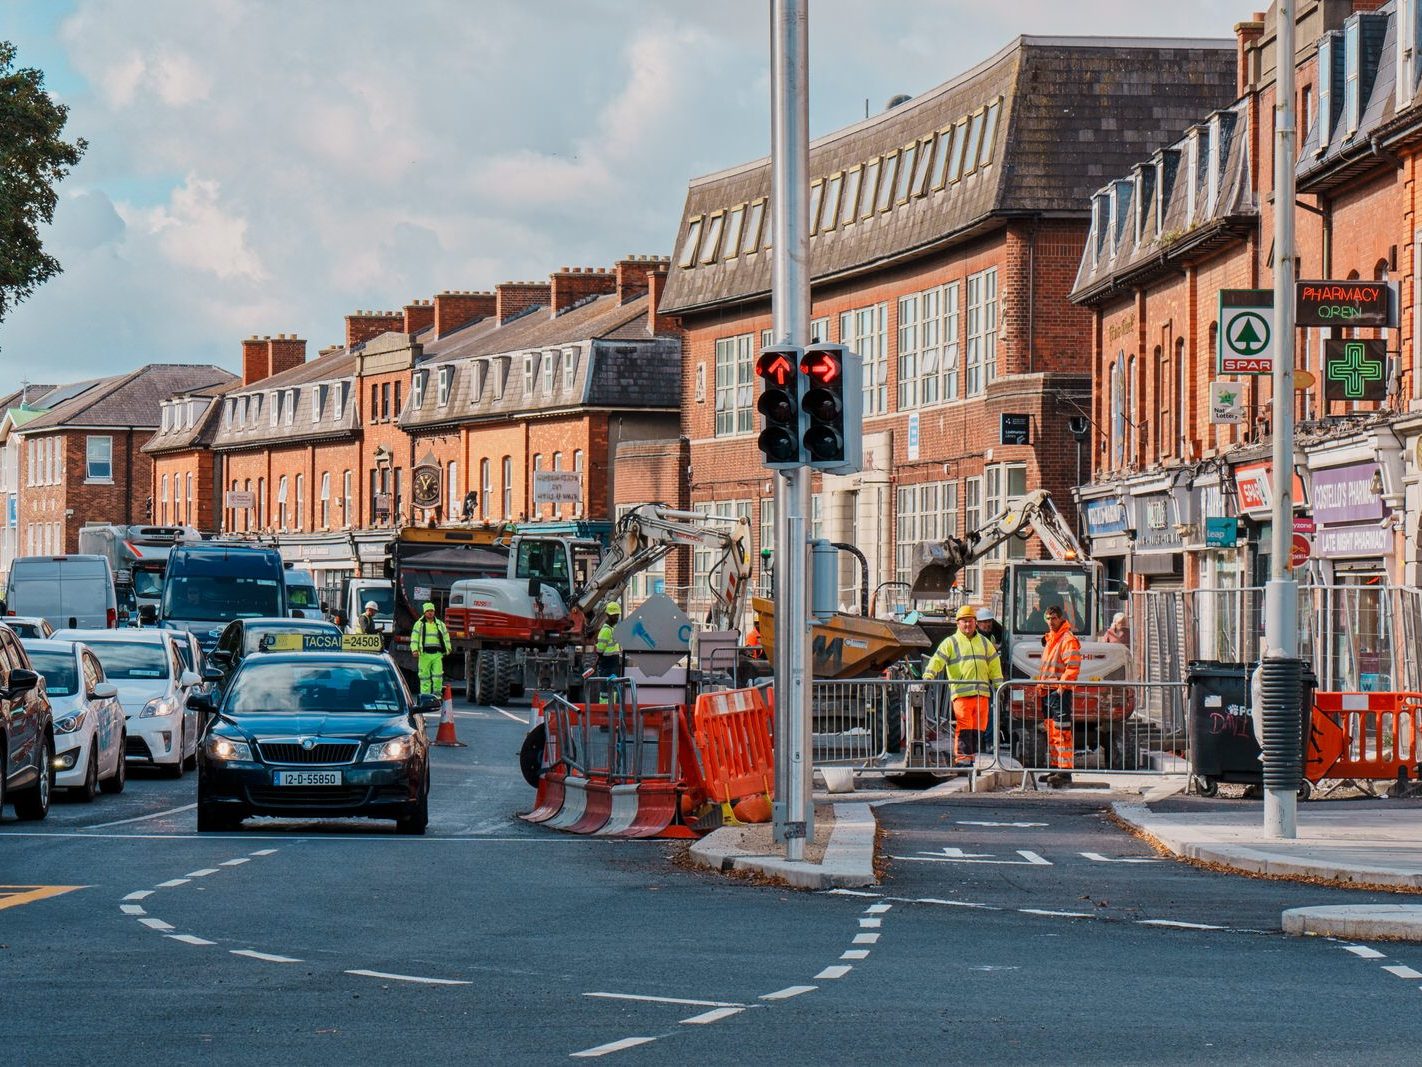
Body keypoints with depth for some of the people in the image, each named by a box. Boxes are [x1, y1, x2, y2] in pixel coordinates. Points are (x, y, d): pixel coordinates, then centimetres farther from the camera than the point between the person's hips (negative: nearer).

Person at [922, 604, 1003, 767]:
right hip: (961, 692, -5)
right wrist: (927, 676, -21)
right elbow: (937, 660, -4)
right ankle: (962, 758, -12)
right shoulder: (950, 643, 6)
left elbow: (994, 665, 24)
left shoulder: (984, 643, 20)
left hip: (982, 692, 5)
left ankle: (971, 757, 10)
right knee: (964, 728, -12)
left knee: (978, 728, 4)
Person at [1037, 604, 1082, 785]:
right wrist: (1041, 684, 17)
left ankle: (1065, 771, -16)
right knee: (1051, 734, 13)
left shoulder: (1068, 639, -8)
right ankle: (1056, 768, 20)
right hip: (1047, 692, 10)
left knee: (1062, 733, -13)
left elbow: (1073, 667, -17)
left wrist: (1061, 686, -21)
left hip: (1060, 692, -10)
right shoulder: (1051, 639, 22)